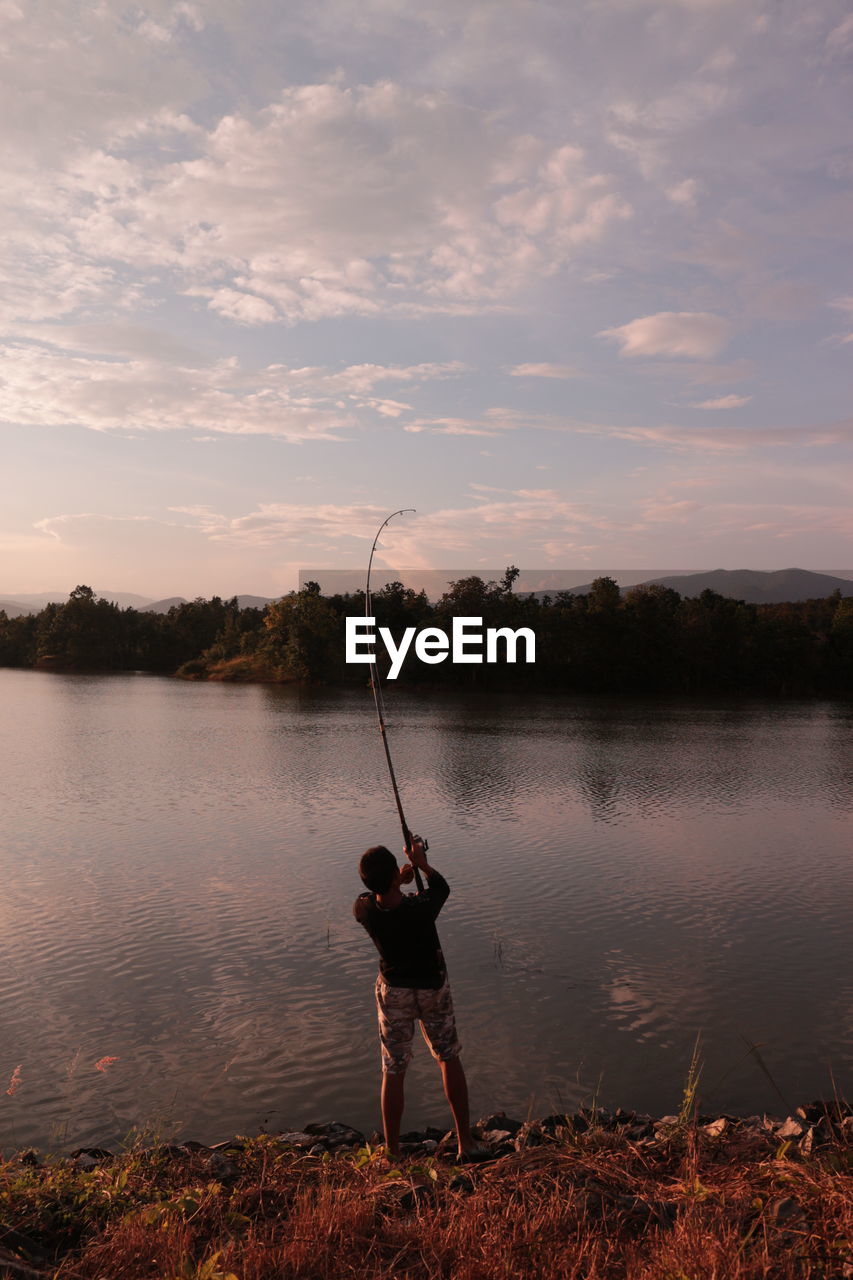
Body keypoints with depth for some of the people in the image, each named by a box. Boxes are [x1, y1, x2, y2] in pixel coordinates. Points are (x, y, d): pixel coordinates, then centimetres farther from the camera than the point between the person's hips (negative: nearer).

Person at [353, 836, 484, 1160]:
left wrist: (397, 880, 10)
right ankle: (465, 1143, 22)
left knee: (393, 1072, 12)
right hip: (433, 989, -1)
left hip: (393, 992, 1)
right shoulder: (420, 907, -30)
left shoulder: (364, 910, -23)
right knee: (449, 1060, 18)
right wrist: (421, 862, 8)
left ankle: (392, 1154, 20)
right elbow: (442, 887, -5)